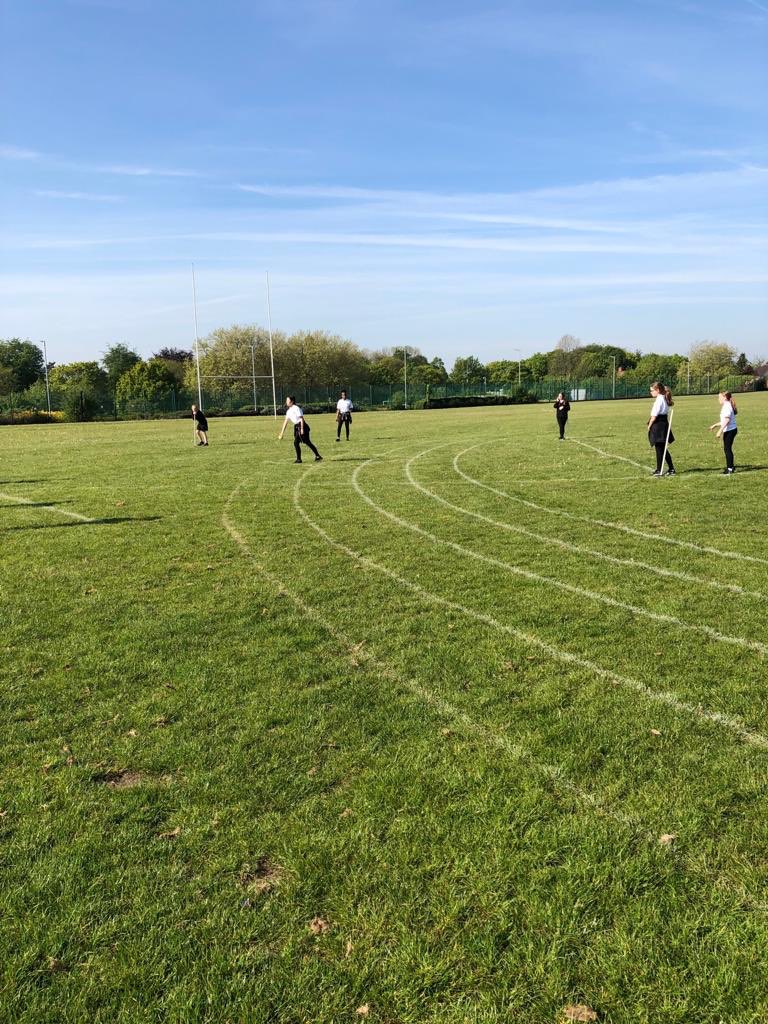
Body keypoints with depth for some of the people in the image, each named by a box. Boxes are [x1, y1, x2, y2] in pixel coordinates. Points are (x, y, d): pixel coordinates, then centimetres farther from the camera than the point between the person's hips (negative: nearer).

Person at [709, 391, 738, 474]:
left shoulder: (727, 406, -15)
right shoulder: (727, 405, 16)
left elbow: (727, 420, -24)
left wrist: (720, 430, -25)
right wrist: (715, 425, 27)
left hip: (729, 430, -10)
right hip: (729, 430, 10)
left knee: (727, 449, -6)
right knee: (727, 449, 15)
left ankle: (730, 468, -2)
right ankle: (729, 467, 22)